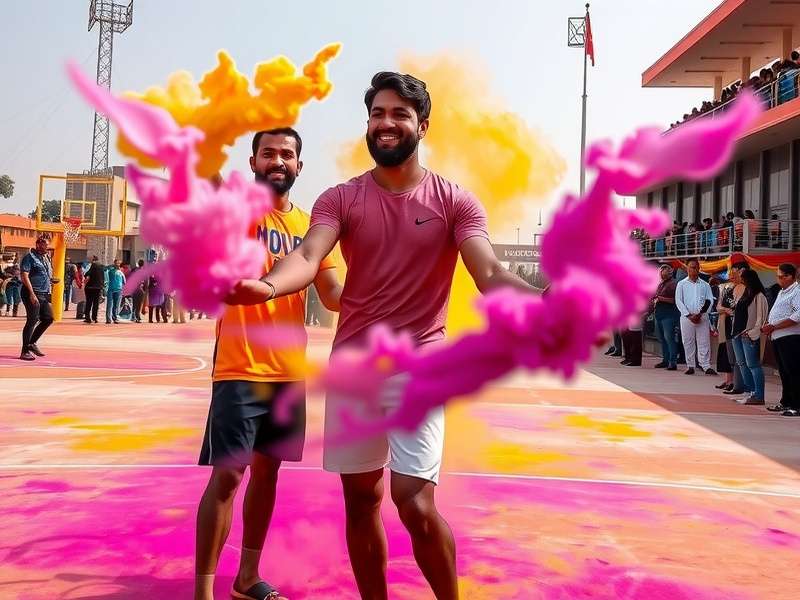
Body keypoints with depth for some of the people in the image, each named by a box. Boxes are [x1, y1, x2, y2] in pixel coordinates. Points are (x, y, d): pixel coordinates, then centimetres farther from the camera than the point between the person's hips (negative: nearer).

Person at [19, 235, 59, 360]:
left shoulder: (46, 257, 17)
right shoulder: (30, 257, -7)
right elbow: (25, 276, -15)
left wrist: (52, 280, 5)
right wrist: (32, 294, -22)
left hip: (45, 294, 8)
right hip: (33, 294, -8)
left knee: (48, 319, 8)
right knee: (32, 321, -7)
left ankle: (32, 343, 23)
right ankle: (25, 351, -1)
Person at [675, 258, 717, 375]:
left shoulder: (705, 285, 10)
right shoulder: (682, 284, 7)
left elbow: (710, 300, 3)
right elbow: (678, 301, 0)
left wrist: (700, 314, -10)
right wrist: (689, 315, -9)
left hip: (702, 317, 1)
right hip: (687, 317, 0)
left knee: (704, 342, -3)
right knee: (688, 342, 3)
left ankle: (706, 366, -3)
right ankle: (690, 366, 10)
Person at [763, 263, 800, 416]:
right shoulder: (782, 292, 19)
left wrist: (774, 327, -20)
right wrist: (768, 326, 10)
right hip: (778, 338, 10)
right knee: (783, 372, 16)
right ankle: (786, 402, 25)